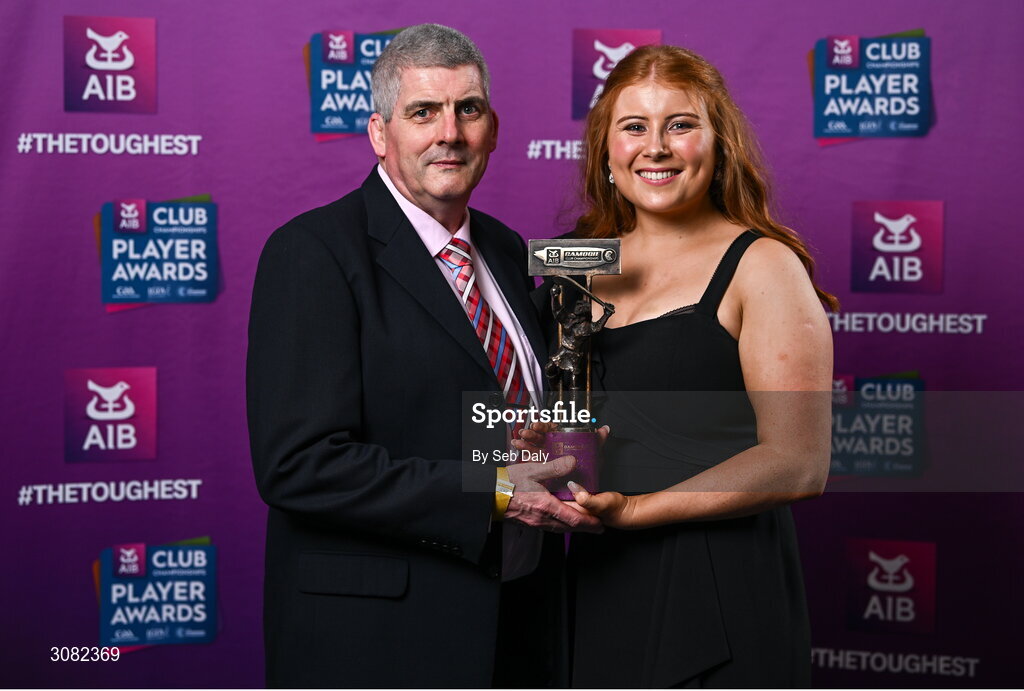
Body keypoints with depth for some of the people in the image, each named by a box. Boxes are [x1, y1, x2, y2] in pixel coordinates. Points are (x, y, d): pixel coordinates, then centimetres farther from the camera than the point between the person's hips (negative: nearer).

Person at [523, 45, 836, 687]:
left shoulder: (762, 265, -7)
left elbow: (799, 463, -14)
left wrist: (632, 509, -20)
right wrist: (530, 448, -1)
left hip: (719, 593, -5)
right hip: (597, 589, 5)